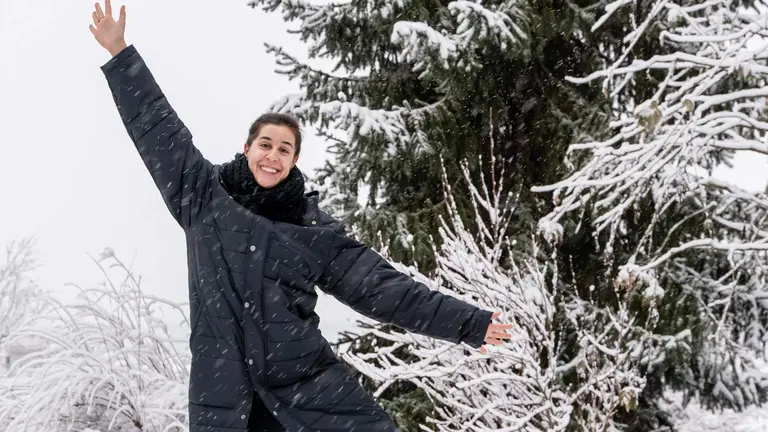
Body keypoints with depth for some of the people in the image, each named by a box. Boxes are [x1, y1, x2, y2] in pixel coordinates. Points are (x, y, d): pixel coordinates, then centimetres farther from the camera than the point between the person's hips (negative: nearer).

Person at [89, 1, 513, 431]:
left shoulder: (315, 229, 6)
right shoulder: (204, 197, 7)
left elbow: (381, 286, 6)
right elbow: (159, 129, 9)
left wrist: (468, 322, 4)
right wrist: (121, 53, 8)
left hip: (308, 382, 1)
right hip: (223, 389, 0)